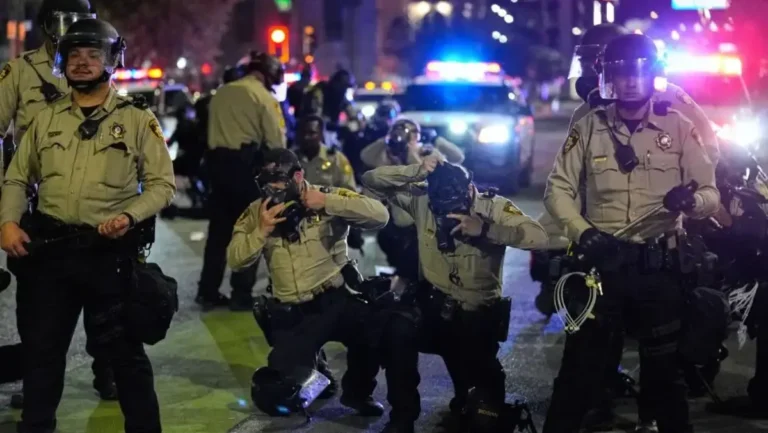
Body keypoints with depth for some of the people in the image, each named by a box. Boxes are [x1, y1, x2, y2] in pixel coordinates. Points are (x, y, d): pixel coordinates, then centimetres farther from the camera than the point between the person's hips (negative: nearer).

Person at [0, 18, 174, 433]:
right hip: (48, 245, 3)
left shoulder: (137, 119, 2)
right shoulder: (46, 119, 12)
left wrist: (130, 216, -16)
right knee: (41, 347, 12)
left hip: (110, 250, -3)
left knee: (123, 348, 3)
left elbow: (162, 184, 1)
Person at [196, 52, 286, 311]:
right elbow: (276, 141, -9)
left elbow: (212, 129, 12)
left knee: (219, 227, 12)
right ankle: (241, 294, 4)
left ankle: (208, 292, 13)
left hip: (217, 159, 6)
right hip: (245, 162, -6)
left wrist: (218, 153, 15)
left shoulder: (222, 93, 15)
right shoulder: (263, 96, -5)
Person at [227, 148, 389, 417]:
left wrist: (328, 203, -20)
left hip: (337, 299, -2)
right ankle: (313, 373, 27)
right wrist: (262, 231, -16)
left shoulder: (331, 197, -2)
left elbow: (380, 216, -15)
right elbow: (235, 261, 0)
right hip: (292, 312, 2)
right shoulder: (256, 211, 5)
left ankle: (357, 391, -2)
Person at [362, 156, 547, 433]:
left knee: (481, 384, -4)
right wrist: (417, 171, -23)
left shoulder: (493, 206, -12)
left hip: (478, 313, -1)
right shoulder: (421, 199, -6)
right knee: (398, 329, -30)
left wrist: (484, 229, -35)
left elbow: (537, 236, -26)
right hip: (434, 304, 1)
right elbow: (371, 181, -9)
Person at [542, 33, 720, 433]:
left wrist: (692, 200, -26)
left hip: (658, 266, 0)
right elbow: (557, 189, 1)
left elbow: (711, 194, -2)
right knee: (581, 365, 4)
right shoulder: (588, 128, 2)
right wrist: (582, 232, -16)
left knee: (664, 369, 12)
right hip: (601, 261, 0)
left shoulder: (678, 127, 1)